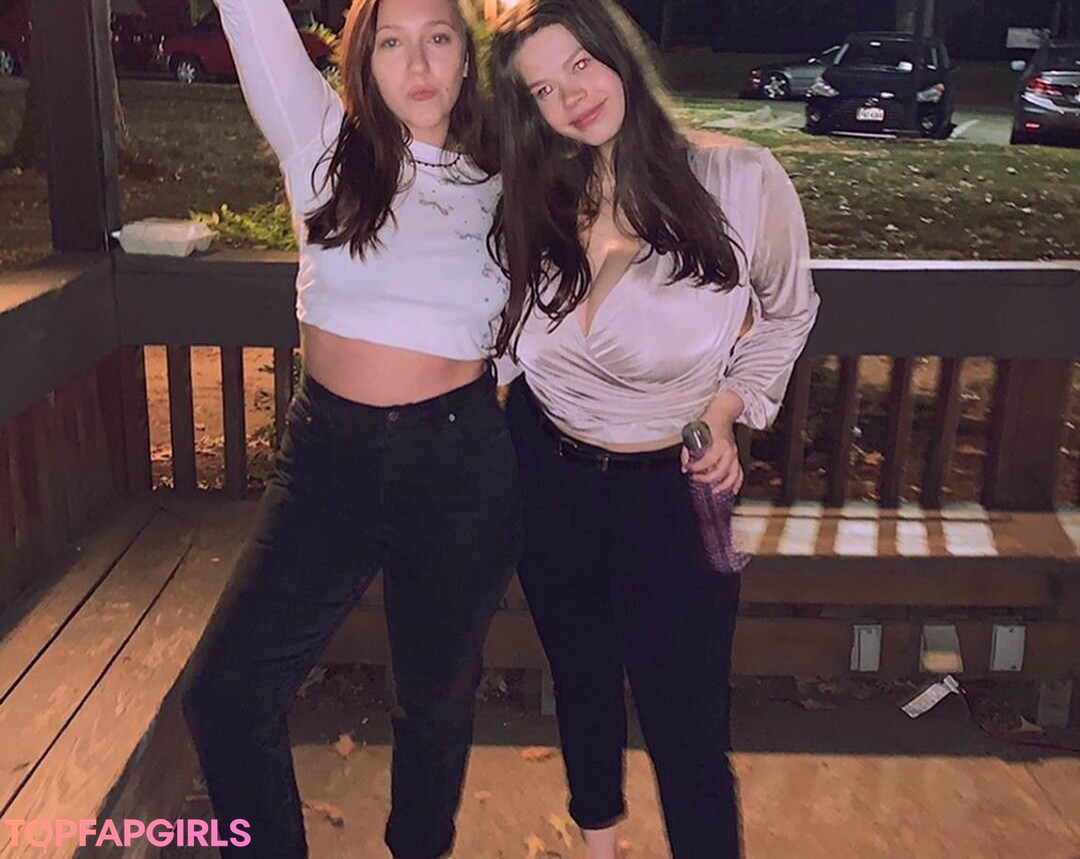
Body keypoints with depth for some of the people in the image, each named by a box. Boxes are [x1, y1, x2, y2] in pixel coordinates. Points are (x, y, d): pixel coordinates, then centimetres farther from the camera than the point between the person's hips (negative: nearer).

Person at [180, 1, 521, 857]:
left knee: (438, 695, 16)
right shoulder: (325, 144, 0)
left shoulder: (502, 183, 2)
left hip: (461, 464, 0)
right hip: (329, 458, 1)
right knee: (224, 696, -1)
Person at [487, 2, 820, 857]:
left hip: (671, 489, -3)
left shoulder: (741, 181, -16)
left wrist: (729, 409, -6)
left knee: (689, 728, 1)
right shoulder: (534, 199, -6)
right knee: (582, 681, 22)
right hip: (547, 477, 4)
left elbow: (786, 312, 2)